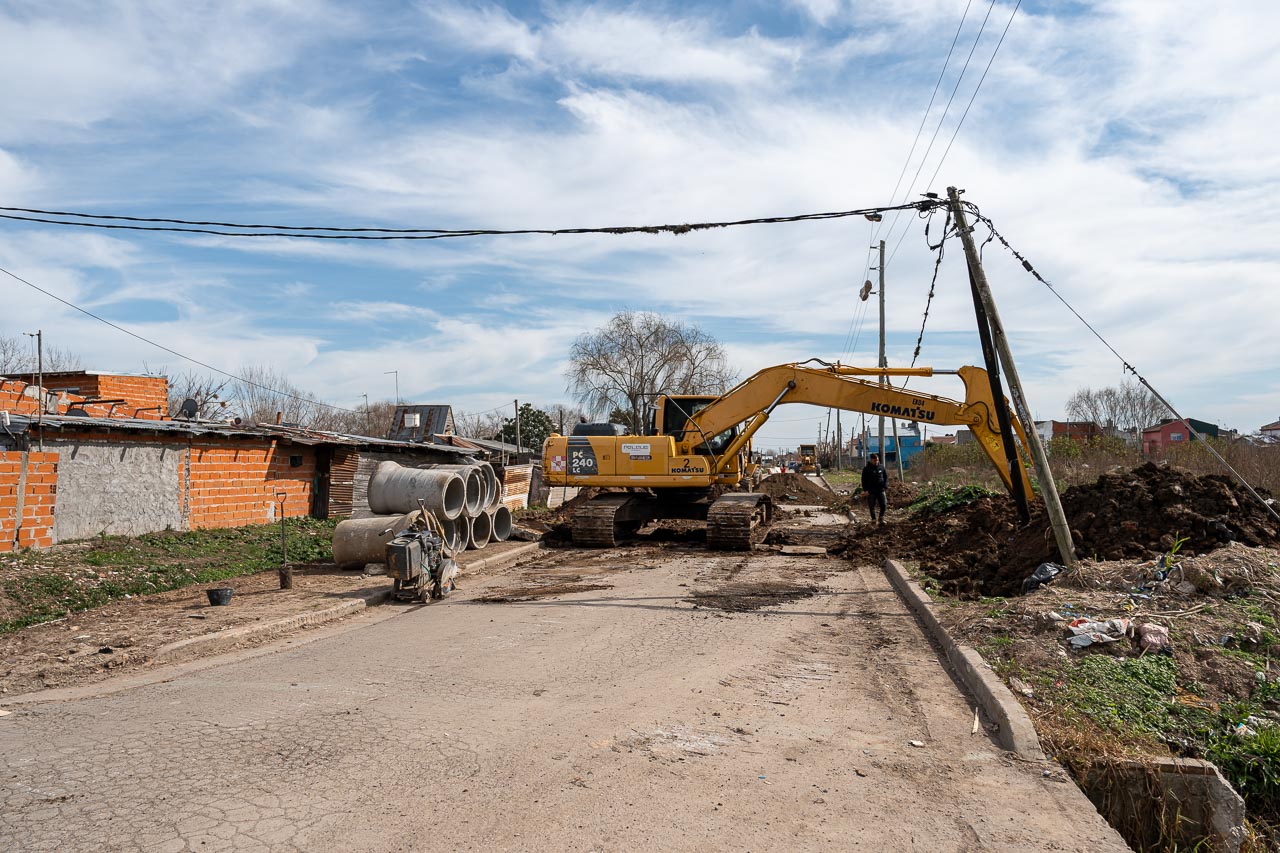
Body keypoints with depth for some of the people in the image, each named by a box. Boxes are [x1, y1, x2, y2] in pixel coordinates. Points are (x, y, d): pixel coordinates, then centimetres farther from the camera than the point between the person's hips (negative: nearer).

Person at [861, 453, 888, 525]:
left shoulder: (881, 467, 4)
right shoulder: (866, 469, -3)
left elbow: (886, 477, 12)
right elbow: (864, 480, -1)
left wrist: (886, 486, 0)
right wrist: (865, 490, -8)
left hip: (881, 490, 2)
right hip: (871, 491, -2)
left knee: (884, 505, -3)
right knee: (872, 506, 4)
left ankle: (881, 519, 14)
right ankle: (873, 520, 16)